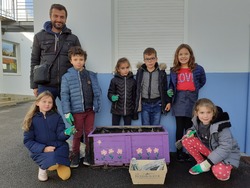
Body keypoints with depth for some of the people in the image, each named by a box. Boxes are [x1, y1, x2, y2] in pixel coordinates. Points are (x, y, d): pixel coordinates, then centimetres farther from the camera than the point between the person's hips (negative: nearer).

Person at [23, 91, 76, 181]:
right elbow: (27, 140, -5)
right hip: (40, 150, -1)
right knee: (53, 166, -30)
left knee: (65, 176, -8)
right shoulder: (31, 119, -5)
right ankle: (43, 167, 4)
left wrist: (66, 133, -29)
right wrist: (43, 148, -18)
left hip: (59, 147, 2)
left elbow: (60, 135, -6)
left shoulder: (57, 117, -2)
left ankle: (58, 162, 21)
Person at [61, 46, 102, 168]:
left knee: (89, 133, 12)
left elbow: (97, 92, 5)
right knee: (77, 134, 11)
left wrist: (97, 106, -2)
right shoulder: (67, 77, -3)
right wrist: (67, 112, -10)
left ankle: (88, 155, 28)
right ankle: (75, 156, 28)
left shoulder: (91, 75, 3)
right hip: (76, 111, -2)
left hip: (90, 110, 2)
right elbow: (64, 95, -6)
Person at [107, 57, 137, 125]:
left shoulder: (133, 81, 0)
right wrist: (112, 97, -23)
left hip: (129, 110, 1)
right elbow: (110, 93, 0)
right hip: (116, 110, -1)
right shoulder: (114, 80, -5)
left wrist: (135, 109, 5)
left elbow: (134, 96, 5)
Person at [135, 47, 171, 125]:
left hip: (157, 104, 0)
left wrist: (168, 102, 4)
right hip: (144, 104, 0)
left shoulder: (161, 72, 1)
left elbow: (165, 88, 5)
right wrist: (137, 103, 6)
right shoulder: (140, 72, 1)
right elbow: (137, 88, 5)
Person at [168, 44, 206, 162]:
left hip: (191, 100, 0)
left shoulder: (198, 69, 1)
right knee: (179, 128, 5)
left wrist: (194, 90, 4)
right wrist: (170, 91, -5)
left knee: (189, 128, 6)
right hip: (179, 100, 1)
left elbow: (202, 82, 16)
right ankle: (179, 153, 17)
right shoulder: (174, 71, 4)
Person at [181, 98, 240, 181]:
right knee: (187, 140, -17)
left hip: (226, 153, -4)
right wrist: (190, 131, -15)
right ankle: (201, 163, 2)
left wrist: (208, 162, -31)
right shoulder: (197, 121, -13)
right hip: (208, 149, 5)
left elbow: (225, 148, -31)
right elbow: (195, 129, 11)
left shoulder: (221, 126, -29)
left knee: (220, 174, -32)